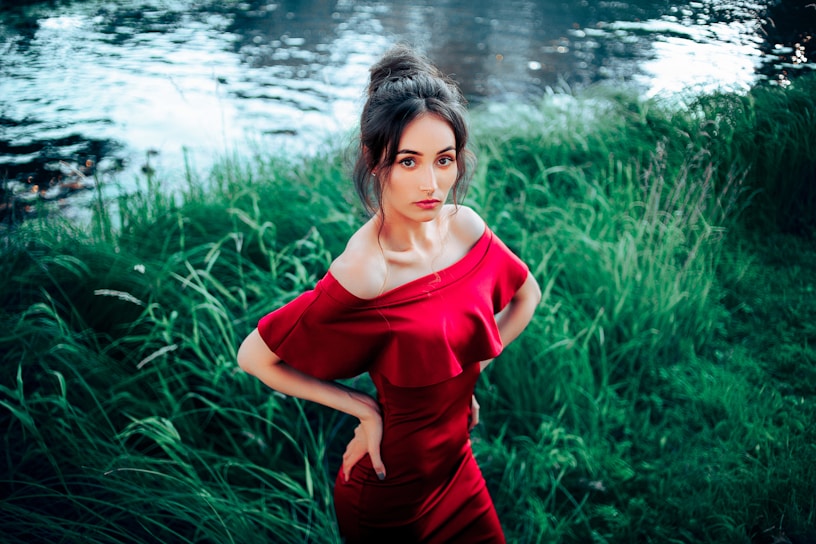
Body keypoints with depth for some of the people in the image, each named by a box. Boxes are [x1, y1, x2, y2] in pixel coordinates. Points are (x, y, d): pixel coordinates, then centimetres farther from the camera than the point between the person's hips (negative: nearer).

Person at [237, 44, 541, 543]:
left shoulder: (465, 227, -11)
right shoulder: (363, 275, -30)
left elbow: (526, 295, 8)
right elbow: (253, 356, -20)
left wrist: (470, 372, 1)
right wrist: (364, 408, -17)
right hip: (389, 496, -5)